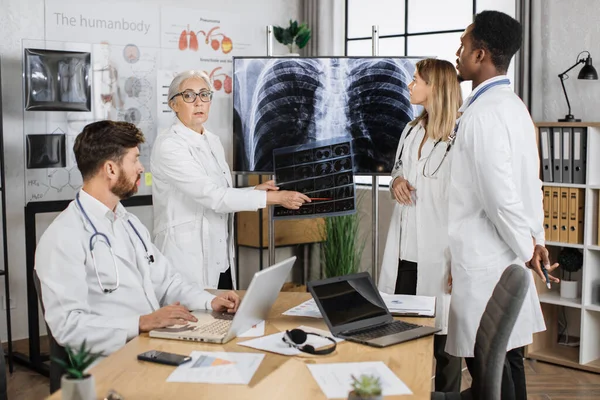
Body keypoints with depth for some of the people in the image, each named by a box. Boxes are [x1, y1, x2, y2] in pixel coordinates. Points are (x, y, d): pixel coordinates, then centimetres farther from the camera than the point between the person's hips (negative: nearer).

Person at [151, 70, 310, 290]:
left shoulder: (213, 142, 10)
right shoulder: (168, 145, -15)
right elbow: (212, 197, -23)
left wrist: (254, 191, -2)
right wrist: (274, 198, -21)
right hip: (187, 259, -7)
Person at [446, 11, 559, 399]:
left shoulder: (483, 113, -17)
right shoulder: (513, 105, 12)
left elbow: (499, 193, -21)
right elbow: (531, 181, 14)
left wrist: (526, 248, -9)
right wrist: (536, 239, 13)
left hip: (486, 262, -9)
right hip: (508, 256, 9)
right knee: (507, 358, 16)